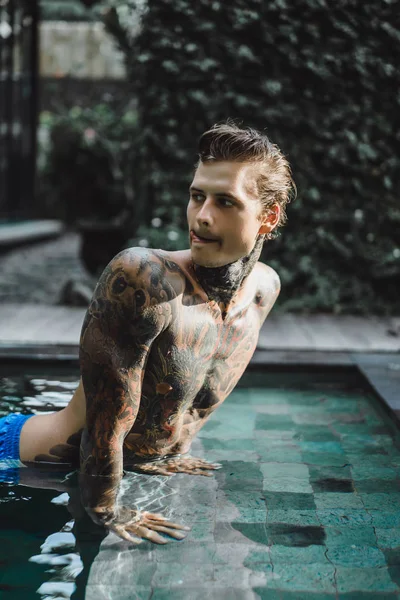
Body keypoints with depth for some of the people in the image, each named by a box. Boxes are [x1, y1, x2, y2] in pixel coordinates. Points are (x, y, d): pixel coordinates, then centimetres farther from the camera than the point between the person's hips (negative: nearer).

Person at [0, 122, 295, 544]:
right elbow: (108, 416, -26)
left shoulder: (265, 287, -9)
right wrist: (107, 512, -20)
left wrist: (160, 457, 14)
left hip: (142, 473, 7)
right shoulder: (141, 277, -32)